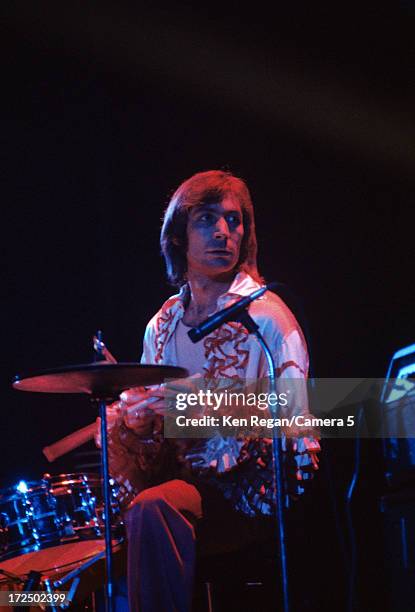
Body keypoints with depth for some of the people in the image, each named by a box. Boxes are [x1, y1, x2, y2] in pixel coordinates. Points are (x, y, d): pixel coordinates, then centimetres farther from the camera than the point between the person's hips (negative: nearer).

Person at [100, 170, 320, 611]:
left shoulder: (264, 313, -4)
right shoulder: (163, 325, 12)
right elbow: (143, 404, 17)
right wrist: (135, 417, -8)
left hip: (252, 480, -5)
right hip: (185, 472, 5)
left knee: (153, 507, -31)